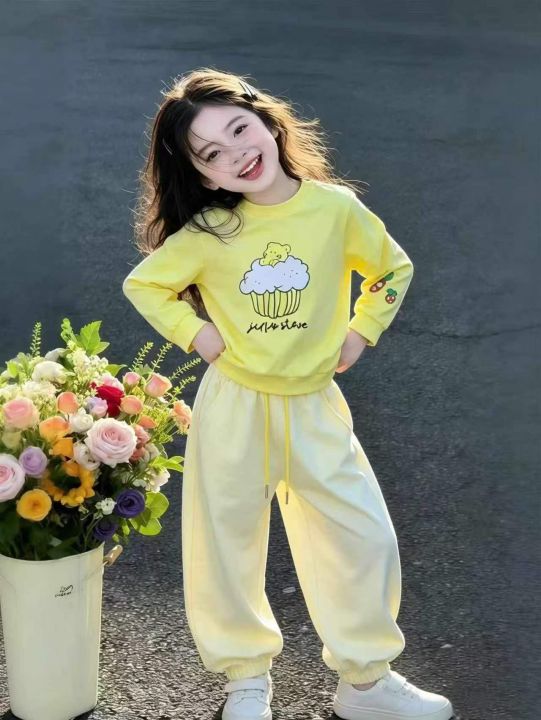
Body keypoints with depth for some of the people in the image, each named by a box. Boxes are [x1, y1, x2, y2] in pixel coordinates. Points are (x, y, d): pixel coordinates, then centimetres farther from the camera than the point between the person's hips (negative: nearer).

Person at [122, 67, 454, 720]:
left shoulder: (336, 208, -9)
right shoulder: (208, 231, -11)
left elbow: (393, 267, 8)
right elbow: (142, 284, 2)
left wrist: (361, 331, 0)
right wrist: (197, 334, -8)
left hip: (315, 406, 1)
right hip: (232, 407, -1)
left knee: (366, 539, 3)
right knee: (227, 543, 9)